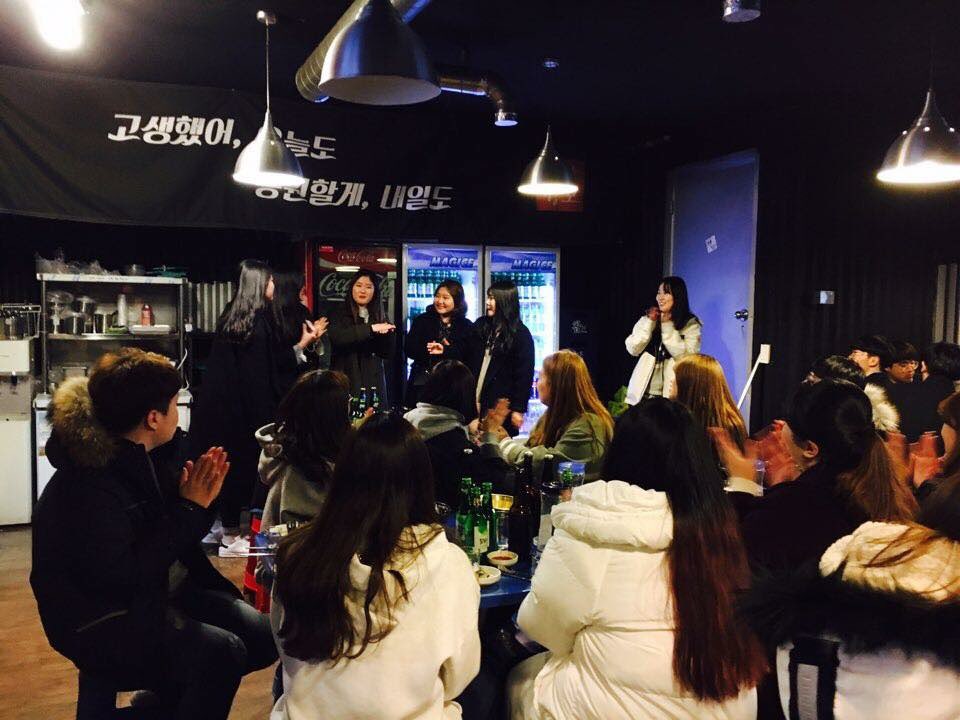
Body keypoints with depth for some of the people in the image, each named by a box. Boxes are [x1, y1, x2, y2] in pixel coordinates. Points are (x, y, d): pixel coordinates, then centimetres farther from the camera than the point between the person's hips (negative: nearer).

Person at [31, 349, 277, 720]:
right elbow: (122, 578, -28)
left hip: (162, 591, 8)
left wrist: (198, 498, -11)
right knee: (222, 652, -26)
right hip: (102, 623, -8)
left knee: (262, 635, -2)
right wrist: (189, 510, -24)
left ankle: (176, 688, 17)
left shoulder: (146, 455, -1)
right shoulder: (88, 486, -26)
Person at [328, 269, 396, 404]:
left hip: (374, 383, 3)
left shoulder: (379, 317, 12)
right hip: (346, 383, -3)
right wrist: (371, 328, -21)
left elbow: (386, 353, 8)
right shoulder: (338, 315, 3)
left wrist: (386, 333, -11)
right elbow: (337, 337, -19)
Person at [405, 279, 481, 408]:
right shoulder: (422, 320, 9)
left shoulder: (467, 327, 5)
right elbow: (409, 349, -1)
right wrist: (426, 349, -19)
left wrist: (445, 351, -17)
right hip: (422, 385, 1)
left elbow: (473, 359, -7)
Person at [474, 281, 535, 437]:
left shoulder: (520, 334, -6)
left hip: (501, 406, -5)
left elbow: (524, 375, -8)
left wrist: (518, 409, -11)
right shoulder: (482, 325, 10)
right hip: (477, 400, 5)